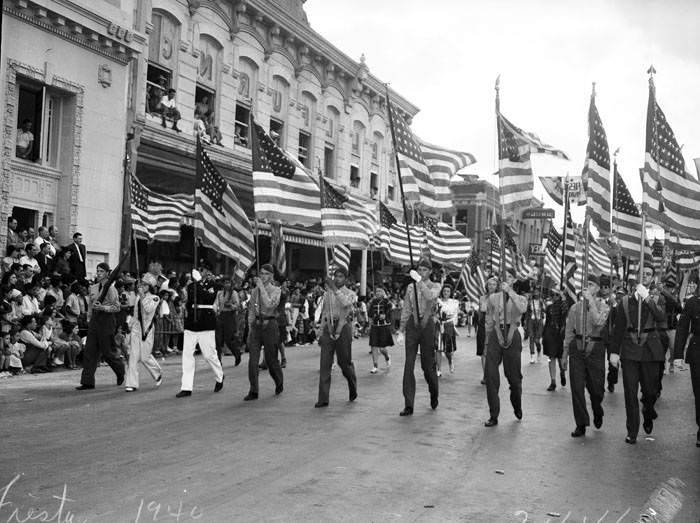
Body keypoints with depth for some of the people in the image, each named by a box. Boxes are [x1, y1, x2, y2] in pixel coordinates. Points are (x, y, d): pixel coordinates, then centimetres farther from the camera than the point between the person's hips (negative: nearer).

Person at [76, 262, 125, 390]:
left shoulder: (111, 289, -9)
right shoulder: (93, 288, 11)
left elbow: (117, 307, -11)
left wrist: (102, 307, -21)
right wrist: (89, 319, 16)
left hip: (106, 319, -6)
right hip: (94, 319, 6)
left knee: (106, 352, 0)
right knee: (89, 351, 1)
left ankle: (121, 372, 27)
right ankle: (88, 382, 4)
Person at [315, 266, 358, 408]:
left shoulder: (350, 294, 3)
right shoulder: (327, 294, 14)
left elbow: (346, 303, -22)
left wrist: (334, 289, -23)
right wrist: (321, 333, 15)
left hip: (343, 328, -3)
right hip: (328, 328, 3)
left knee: (344, 362, 4)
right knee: (325, 364, -4)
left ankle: (353, 389, 33)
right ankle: (323, 399, -4)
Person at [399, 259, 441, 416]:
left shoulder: (435, 286, 4)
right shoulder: (410, 286, 11)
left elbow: (430, 296, -20)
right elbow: (406, 309, 12)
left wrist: (419, 280, -23)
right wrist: (401, 330, 7)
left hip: (427, 324, -2)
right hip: (412, 324, 2)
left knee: (428, 365, 6)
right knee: (408, 365, -5)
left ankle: (434, 395, 34)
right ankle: (408, 405, -3)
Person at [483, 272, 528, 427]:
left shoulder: (520, 298, 9)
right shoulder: (493, 297, 12)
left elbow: (522, 309, -17)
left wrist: (510, 292, -17)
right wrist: (487, 343, 12)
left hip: (512, 336, -1)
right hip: (496, 335, 1)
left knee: (514, 375, 5)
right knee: (491, 376, -7)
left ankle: (517, 407, 33)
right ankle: (493, 415, 0)